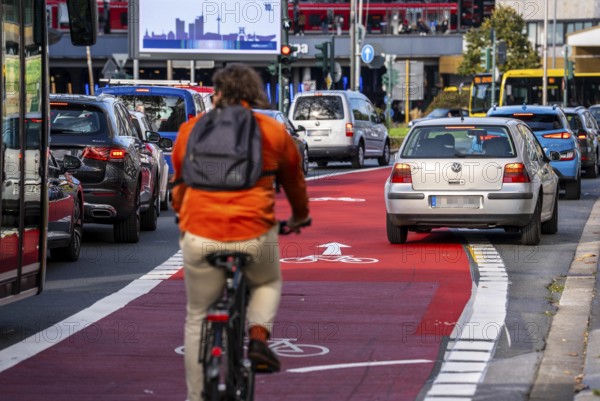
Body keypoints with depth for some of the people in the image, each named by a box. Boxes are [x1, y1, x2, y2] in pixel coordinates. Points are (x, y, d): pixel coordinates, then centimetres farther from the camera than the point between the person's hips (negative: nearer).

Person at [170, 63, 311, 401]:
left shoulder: (191, 129, 9)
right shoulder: (274, 132, 7)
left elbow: (179, 182, 23)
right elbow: (294, 180, 23)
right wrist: (300, 216, 43)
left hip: (200, 237, 0)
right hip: (255, 236, 0)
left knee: (198, 318, 15)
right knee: (268, 283, 31)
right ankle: (259, 335, 5)